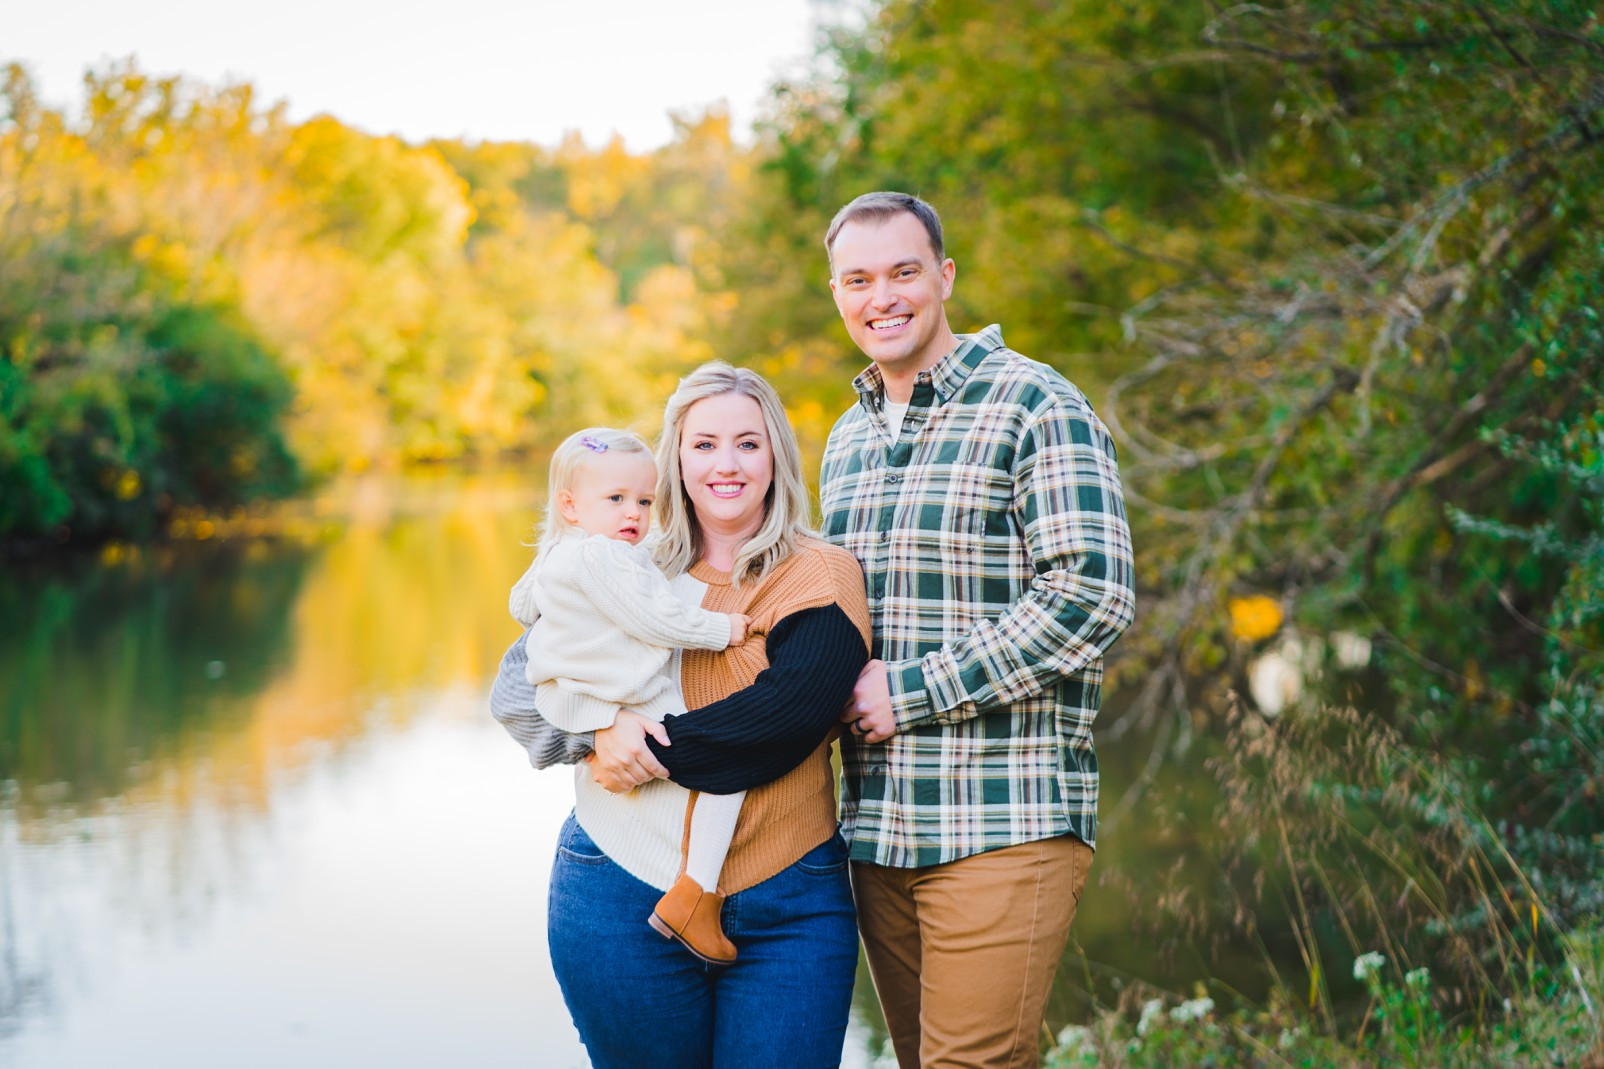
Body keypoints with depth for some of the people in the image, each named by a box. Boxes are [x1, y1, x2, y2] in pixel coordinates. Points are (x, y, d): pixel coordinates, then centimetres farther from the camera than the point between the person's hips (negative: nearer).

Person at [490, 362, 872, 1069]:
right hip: (622, 895, 2)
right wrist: (601, 728, -13)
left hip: (786, 908, -2)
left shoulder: (821, 575, 1)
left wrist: (654, 752, -13)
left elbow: (789, 713, -15)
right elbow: (517, 688, 7)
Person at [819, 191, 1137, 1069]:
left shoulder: (1034, 408, -6)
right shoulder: (846, 441, 17)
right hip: (875, 828, 7)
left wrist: (910, 692, -14)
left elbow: (1091, 596, -16)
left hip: (1004, 823, -7)